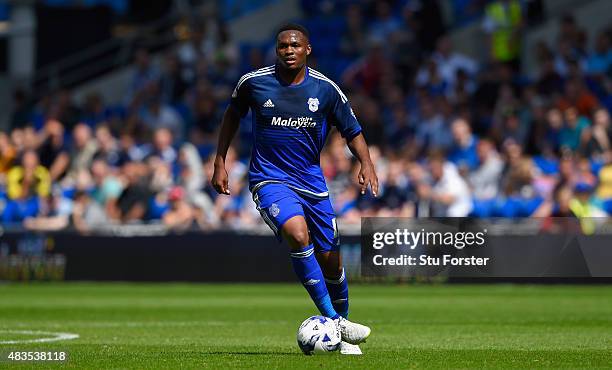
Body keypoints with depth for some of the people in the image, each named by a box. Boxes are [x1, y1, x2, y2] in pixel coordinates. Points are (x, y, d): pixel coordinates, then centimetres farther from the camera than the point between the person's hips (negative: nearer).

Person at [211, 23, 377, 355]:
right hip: (269, 180, -3)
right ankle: (333, 322, -25)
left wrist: (366, 163, -11)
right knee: (298, 234, -30)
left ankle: (342, 332, 29)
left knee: (330, 261, 6)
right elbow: (233, 114, 14)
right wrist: (220, 162, 12)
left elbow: (352, 131, 7)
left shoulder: (325, 89, -2)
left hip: (312, 181, 3)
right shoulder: (253, 82, -5)